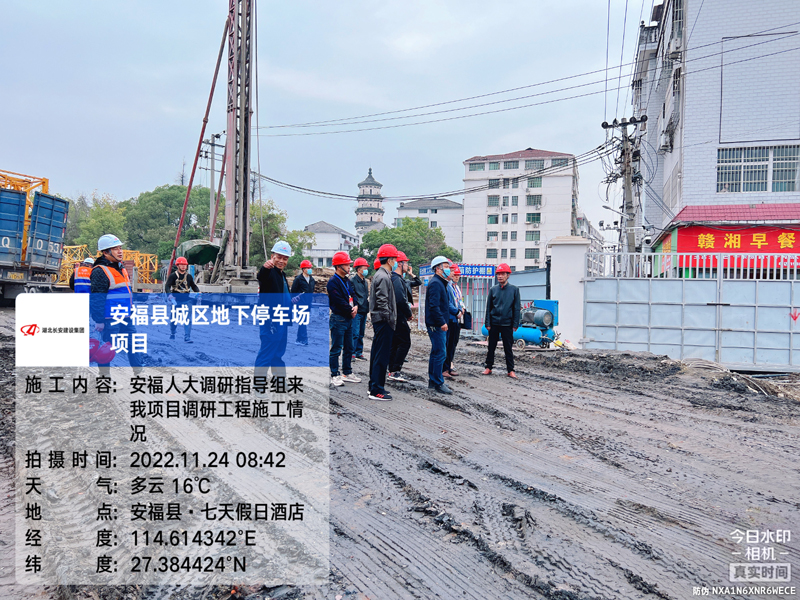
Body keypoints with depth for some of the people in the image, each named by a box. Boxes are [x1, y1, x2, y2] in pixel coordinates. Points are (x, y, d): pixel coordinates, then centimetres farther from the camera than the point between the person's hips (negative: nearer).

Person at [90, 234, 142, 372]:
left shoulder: (121, 269, 16)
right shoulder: (100, 271, -14)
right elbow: (96, 299, -17)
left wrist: (130, 312, 26)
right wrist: (99, 320, -18)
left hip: (125, 318, 9)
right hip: (109, 319, -9)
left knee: (134, 345, 13)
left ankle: (139, 371, 24)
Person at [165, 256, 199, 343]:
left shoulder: (189, 276, 9)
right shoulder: (173, 276, -2)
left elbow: (194, 286, 15)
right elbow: (167, 286, -11)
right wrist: (169, 294, -29)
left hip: (186, 299, 2)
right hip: (176, 299, -2)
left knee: (188, 318, -7)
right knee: (173, 317, 10)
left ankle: (187, 338, -6)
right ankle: (172, 334, 33)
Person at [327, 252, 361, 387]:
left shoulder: (347, 281, 14)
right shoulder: (333, 282, -14)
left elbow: (351, 296, 16)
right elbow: (339, 302, -19)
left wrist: (355, 307, -5)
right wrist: (351, 311, -10)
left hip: (349, 319, 9)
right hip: (338, 319, -9)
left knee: (349, 348, 13)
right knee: (336, 349, -3)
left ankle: (348, 373, 22)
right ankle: (334, 376, 3)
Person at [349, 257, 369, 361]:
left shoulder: (365, 281, 17)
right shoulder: (352, 280, -8)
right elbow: (351, 296, -13)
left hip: (364, 311, 8)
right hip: (357, 311, -8)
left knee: (361, 334, 12)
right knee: (355, 334, -9)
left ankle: (359, 353, 18)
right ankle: (352, 354, -3)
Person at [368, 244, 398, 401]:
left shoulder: (379, 275, 16)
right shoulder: (383, 277, -16)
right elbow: (382, 302, -22)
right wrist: (391, 319, -17)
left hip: (378, 320, 11)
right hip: (383, 321, -11)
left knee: (377, 354, 16)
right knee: (382, 356, -7)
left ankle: (374, 385, 25)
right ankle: (376, 391, -4)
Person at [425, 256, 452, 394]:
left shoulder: (440, 283, 19)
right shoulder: (435, 283, -14)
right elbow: (434, 306, -22)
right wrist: (442, 322, -23)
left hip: (438, 325, 11)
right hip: (436, 325, -11)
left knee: (436, 353, 15)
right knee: (440, 353, -9)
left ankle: (432, 381, 22)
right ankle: (438, 383, -4)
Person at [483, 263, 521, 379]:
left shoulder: (514, 289, 1)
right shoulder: (493, 289, 5)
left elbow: (517, 308, 2)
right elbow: (488, 307, 7)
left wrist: (515, 324, -4)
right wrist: (488, 323, 1)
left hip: (507, 324, -2)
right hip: (494, 323, 2)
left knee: (508, 348, 4)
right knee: (491, 347, 7)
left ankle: (510, 370, 10)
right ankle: (488, 367, 17)